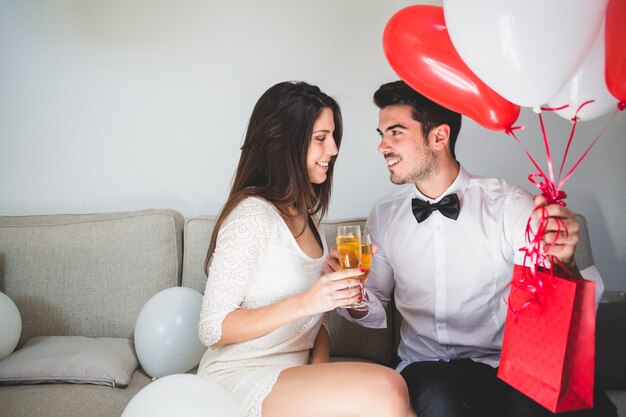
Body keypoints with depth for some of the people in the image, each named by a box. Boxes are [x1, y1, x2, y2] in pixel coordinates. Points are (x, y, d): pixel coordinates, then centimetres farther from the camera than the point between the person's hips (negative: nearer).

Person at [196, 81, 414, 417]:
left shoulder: (305, 214, 11)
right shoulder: (253, 214, -14)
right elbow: (212, 329, -15)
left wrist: (320, 365, -4)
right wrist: (305, 302, -25)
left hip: (292, 376, 7)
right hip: (238, 379, -7)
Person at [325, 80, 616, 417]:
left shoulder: (510, 204, -6)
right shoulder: (384, 216, 4)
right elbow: (374, 310, 11)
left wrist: (563, 264, -30)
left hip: (502, 366, 0)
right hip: (423, 367, 0)